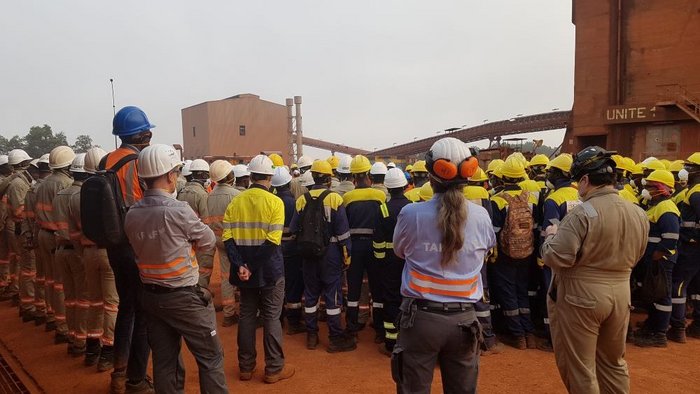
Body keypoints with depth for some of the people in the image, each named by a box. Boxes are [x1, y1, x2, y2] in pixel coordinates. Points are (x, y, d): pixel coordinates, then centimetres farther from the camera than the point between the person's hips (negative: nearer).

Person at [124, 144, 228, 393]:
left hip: (151, 296, 7)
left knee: (164, 360, 15)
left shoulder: (132, 214, -1)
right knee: (210, 357, 6)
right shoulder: (178, 210, -20)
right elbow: (209, 242, -8)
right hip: (184, 297, -6)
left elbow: (141, 248, 6)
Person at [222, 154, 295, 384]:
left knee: (247, 315, 15)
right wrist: (251, 268, -13)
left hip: (245, 268, 4)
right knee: (271, 318, 7)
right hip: (270, 270, -4)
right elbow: (273, 241, -19)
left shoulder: (235, 202, 1)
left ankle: (246, 366, 26)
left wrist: (240, 266, -11)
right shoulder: (275, 202, -11)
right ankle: (274, 369, 16)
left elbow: (228, 238, -7)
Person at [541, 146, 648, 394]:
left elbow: (555, 258, -24)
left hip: (580, 297, -7)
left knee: (579, 367, 9)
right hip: (620, 294, 7)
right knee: (613, 362, 24)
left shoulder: (583, 213, -21)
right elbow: (634, 257, 15)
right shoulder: (639, 214, 2)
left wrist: (552, 235, -6)